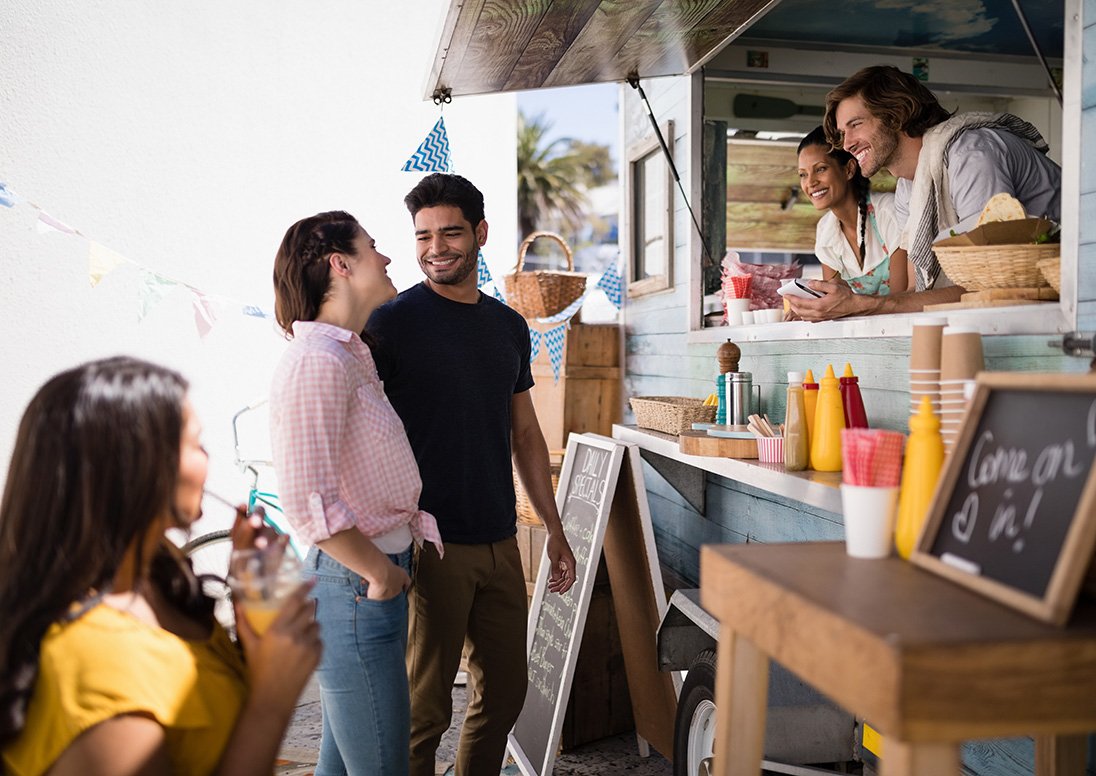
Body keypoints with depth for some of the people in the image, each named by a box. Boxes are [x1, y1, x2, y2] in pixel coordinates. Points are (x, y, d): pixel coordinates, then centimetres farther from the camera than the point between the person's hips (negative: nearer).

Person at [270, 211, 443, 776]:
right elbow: (309, 505, -26)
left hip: (364, 583, 10)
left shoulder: (351, 357, 12)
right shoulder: (317, 362, -20)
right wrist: (380, 573, -15)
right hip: (354, 589, -10)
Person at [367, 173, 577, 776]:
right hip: (430, 545, -6)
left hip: (500, 544, 6)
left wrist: (555, 529, 16)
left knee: (504, 692, 14)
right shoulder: (391, 322, -7)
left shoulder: (509, 325, 10)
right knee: (425, 707, 3)